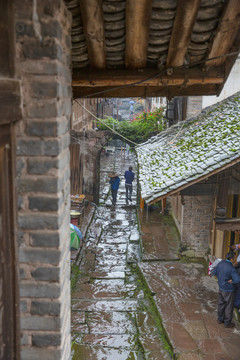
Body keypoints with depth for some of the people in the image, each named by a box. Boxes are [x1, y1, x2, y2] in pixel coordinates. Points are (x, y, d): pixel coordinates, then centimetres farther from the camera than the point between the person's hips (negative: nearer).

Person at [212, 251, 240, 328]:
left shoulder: (221, 263, -5)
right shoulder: (231, 268, -28)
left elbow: (214, 272, 10)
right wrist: (232, 281, -19)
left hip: (221, 287, 7)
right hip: (228, 290, -7)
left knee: (221, 304, 21)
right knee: (229, 306, 11)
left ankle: (220, 319, 35)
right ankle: (227, 323, 24)